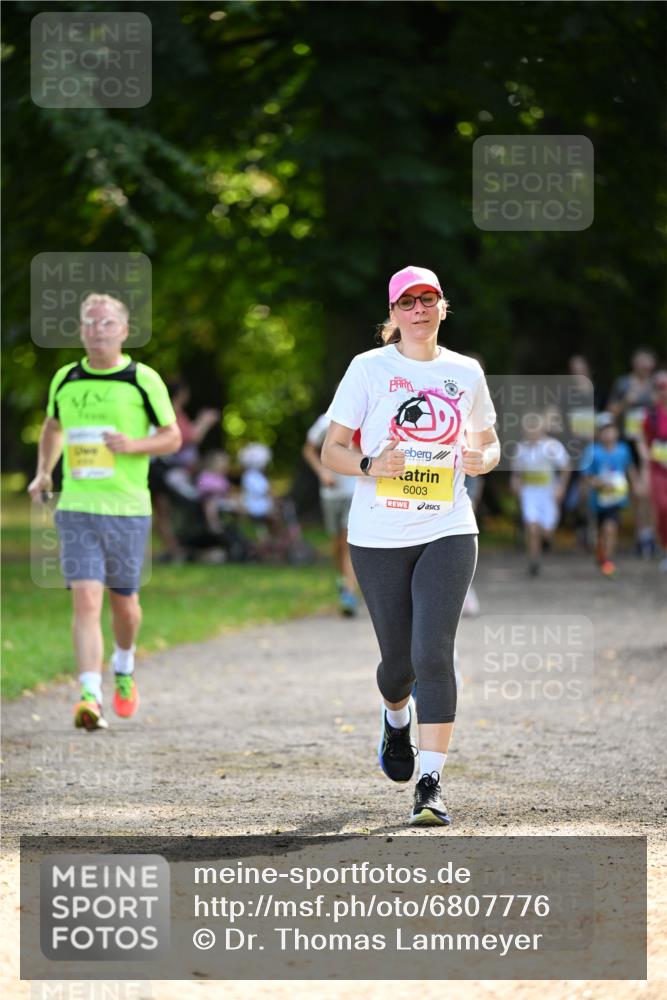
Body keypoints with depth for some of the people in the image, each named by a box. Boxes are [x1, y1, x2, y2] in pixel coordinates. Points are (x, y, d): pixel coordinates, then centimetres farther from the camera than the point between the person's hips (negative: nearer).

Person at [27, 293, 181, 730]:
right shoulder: (65, 379, 7)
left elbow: (172, 436, 2)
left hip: (128, 509, -1)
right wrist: (44, 472, 16)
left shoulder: (144, 380, -2)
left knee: (124, 602, 11)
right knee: (85, 599, -13)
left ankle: (124, 667, 41)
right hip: (77, 508, 1)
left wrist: (134, 445, -15)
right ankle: (90, 695, -19)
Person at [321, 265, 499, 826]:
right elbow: (332, 450, 1)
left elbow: (489, 442, 19)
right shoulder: (369, 369, 0)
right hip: (378, 538, 0)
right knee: (398, 658, 8)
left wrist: (482, 459, -5)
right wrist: (371, 465, -19)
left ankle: (431, 783, -13)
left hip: (449, 533, 0)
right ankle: (396, 718, 45)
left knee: (434, 653, -15)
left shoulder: (465, 373, 7)